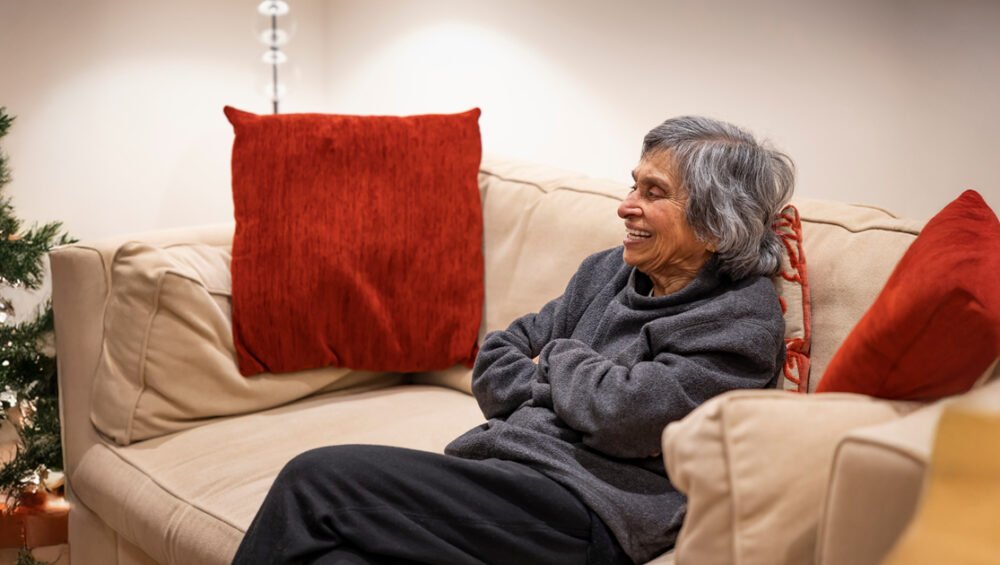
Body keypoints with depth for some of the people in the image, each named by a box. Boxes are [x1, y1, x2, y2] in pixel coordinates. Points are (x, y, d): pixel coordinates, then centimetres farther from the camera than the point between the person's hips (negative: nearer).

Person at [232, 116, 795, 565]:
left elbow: (622, 414, -17)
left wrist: (559, 358, 2)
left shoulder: (745, 320, -5)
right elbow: (494, 367, 16)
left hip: (584, 507, -7)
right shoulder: (607, 271, 17)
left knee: (317, 479, -19)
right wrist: (567, 389, -2)